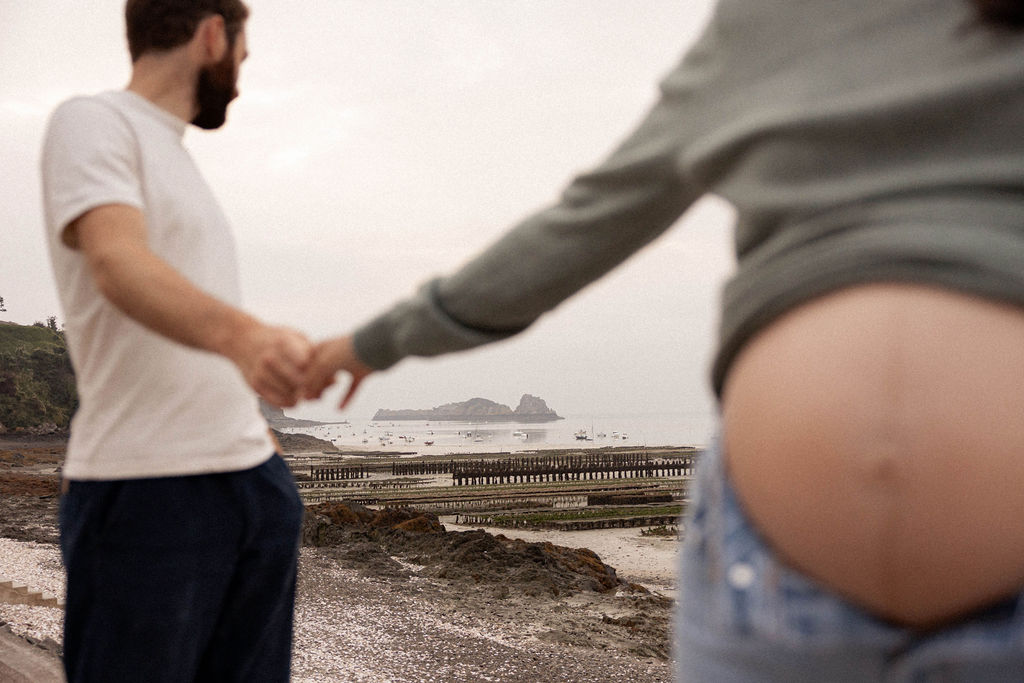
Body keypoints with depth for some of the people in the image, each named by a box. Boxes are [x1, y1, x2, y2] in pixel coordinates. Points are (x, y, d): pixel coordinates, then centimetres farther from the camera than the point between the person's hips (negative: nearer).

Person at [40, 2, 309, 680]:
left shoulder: (176, 156, 22)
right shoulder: (92, 122, -3)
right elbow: (118, 264, -22)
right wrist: (240, 335, -40)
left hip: (254, 477, 8)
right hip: (146, 489, -7)